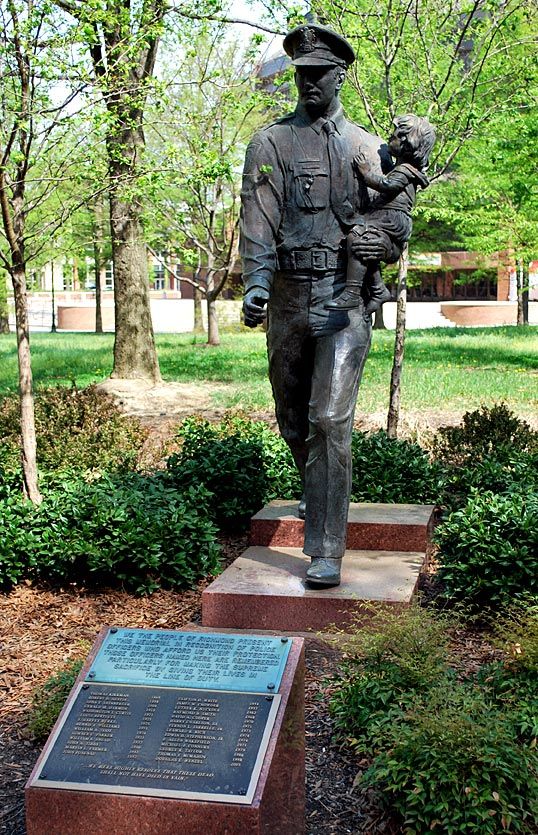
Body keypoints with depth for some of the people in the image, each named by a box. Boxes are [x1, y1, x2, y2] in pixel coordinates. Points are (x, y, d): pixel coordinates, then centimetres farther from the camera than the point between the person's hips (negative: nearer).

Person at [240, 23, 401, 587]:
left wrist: (385, 244, -11)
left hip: (345, 297, -2)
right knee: (292, 419, 14)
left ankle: (326, 551, -11)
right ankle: (315, 493, 44)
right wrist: (255, 283, -18)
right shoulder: (270, 143, 8)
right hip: (288, 297, 2)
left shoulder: (369, 148, 11)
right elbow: (258, 221, -3)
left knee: (330, 419, -14)